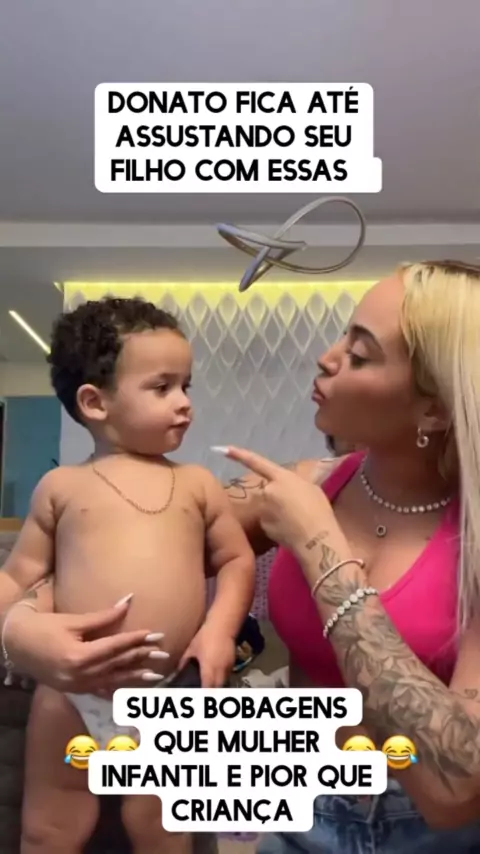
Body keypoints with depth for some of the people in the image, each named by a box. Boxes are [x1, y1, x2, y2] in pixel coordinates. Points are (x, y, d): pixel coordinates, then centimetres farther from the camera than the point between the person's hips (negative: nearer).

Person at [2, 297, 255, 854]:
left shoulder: (197, 485, 3)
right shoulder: (61, 487, 2)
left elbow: (237, 560, 6)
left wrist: (219, 629, -9)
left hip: (170, 696, 0)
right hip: (71, 691, 0)